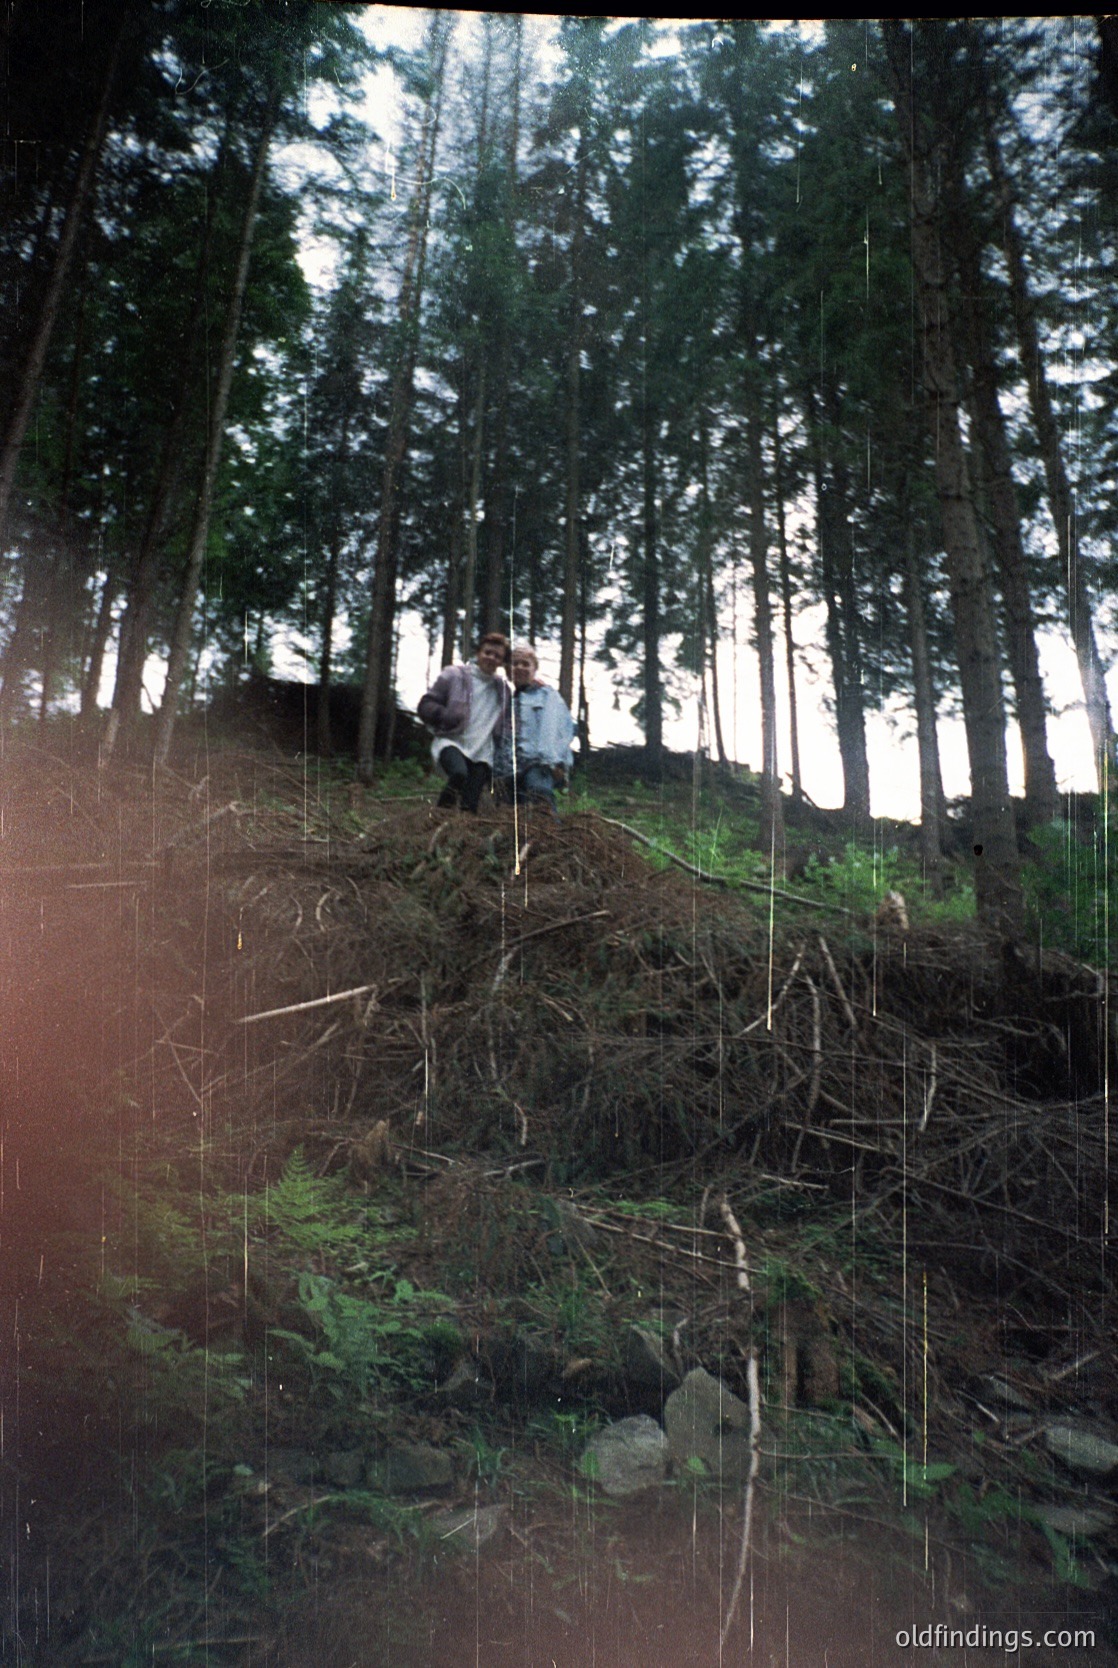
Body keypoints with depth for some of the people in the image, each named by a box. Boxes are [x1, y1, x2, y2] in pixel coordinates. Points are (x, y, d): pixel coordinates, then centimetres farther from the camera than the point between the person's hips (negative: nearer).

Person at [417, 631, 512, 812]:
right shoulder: (454, 675, 4)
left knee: (470, 808, -8)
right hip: (451, 742, -4)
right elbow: (425, 705, 3)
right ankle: (442, 811, -12)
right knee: (459, 773, -35)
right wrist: (444, 715, -16)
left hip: (482, 753, 4)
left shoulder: (503, 689, 17)